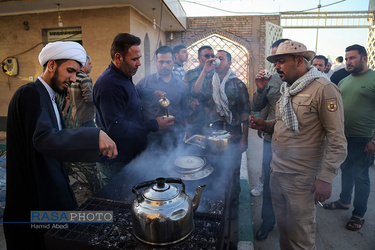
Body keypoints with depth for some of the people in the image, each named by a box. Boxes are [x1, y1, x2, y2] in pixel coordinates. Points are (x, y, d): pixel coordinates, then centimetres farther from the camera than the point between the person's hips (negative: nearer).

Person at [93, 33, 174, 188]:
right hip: (116, 164, -9)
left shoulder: (123, 77, 8)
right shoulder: (110, 85, -25)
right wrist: (154, 125, -23)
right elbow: (116, 128, -29)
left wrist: (153, 94, 17)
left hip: (130, 156, 9)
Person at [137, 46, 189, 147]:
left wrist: (185, 133, 12)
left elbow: (185, 112, 14)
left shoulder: (181, 84, 9)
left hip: (176, 135, 2)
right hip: (152, 136, -2)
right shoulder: (145, 82, 0)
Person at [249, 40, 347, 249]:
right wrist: (266, 125, 3)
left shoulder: (324, 89, -14)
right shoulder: (288, 88, 11)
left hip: (301, 178, -7)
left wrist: (326, 178, -18)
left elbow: (337, 141, -15)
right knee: (283, 227, 21)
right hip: (277, 171, 7)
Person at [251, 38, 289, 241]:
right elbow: (256, 108, 6)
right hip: (270, 140, 4)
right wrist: (260, 89, -10)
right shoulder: (272, 79, 4)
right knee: (268, 182, 14)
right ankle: (268, 221, 36)